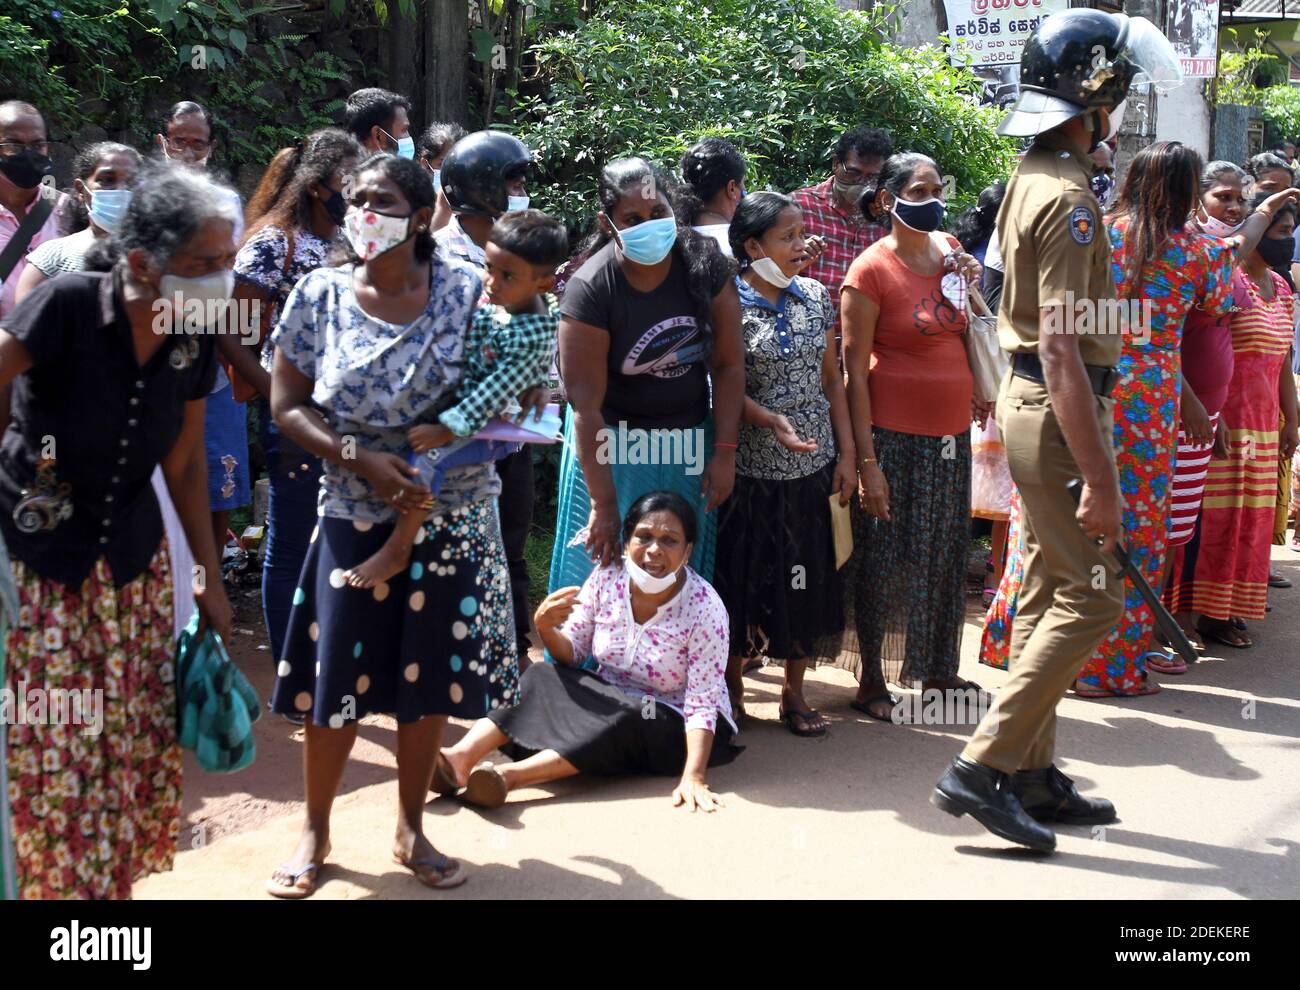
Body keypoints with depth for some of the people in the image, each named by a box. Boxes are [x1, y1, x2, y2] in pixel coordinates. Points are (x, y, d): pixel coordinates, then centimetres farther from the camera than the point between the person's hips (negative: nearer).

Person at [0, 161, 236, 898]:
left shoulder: (194, 340, -5)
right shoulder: (68, 305, -22)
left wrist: (211, 579, 10)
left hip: (134, 564, 5)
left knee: (140, 746, 7)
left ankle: (114, 881, 29)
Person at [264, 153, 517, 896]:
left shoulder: (466, 290, -5)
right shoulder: (321, 296, -4)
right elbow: (288, 405, -2)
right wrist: (361, 459, -15)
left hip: (452, 515, 0)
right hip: (354, 514, 0)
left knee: (431, 678, 8)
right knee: (337, 677, 3)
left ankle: (412, 830, 27)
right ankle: (316, 832, 23)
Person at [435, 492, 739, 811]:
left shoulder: (705, 608, -21)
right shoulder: (607, 576, -10)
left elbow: (701, 704, -22)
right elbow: (570, 654, -1)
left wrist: (693, 777, -35)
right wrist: (546, 628, -24)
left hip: (672, 723, -4)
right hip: (611, 704, 4)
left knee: (626, 720, -34)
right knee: (542, 677, -18)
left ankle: (509, 776, -43)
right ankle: (462, 757, -35)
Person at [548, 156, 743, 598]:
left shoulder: (703, 262, -12)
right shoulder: (590, 289, -22)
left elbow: (729, 363, -6)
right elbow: (586, 404, -21)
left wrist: (724, 453, -10)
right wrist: (603, 504, -21)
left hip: (691, 441, 3)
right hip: (614, 443, -3)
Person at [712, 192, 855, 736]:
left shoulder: (815, 297, 6)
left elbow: (831, 380, 9)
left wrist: (846, 454, 4)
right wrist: (773, 421, -29)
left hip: (813, 465, 4)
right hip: (750, 466, -4)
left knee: (806, 576, 8)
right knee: (743, 574, 5)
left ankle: (794, 691, 21)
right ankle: (731, 686, 21)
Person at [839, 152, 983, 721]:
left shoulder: (949, 249, 8)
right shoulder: (870, 271, -11)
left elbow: (973, 329, 24)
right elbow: (854, 372, -13)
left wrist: (973, 283, 4)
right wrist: (867, 460, -17)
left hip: (951, 430, 7)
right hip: (895, 436, -6)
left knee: (945, 557, 13)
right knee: (885, 560, 2)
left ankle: (938, 671, 27)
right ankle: (870, 680, 14)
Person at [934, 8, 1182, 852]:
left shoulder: (1032, 180, 12)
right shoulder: (1070, 199, -19)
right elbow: (1061, 348, -25)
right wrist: (1099, 479, -25)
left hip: (1032, 399, 10)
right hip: (1060, 411, -10)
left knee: (1050, 591, 14)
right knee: (1092, 596, -5)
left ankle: (1034, 772, 22)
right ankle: (984, 767, -4)